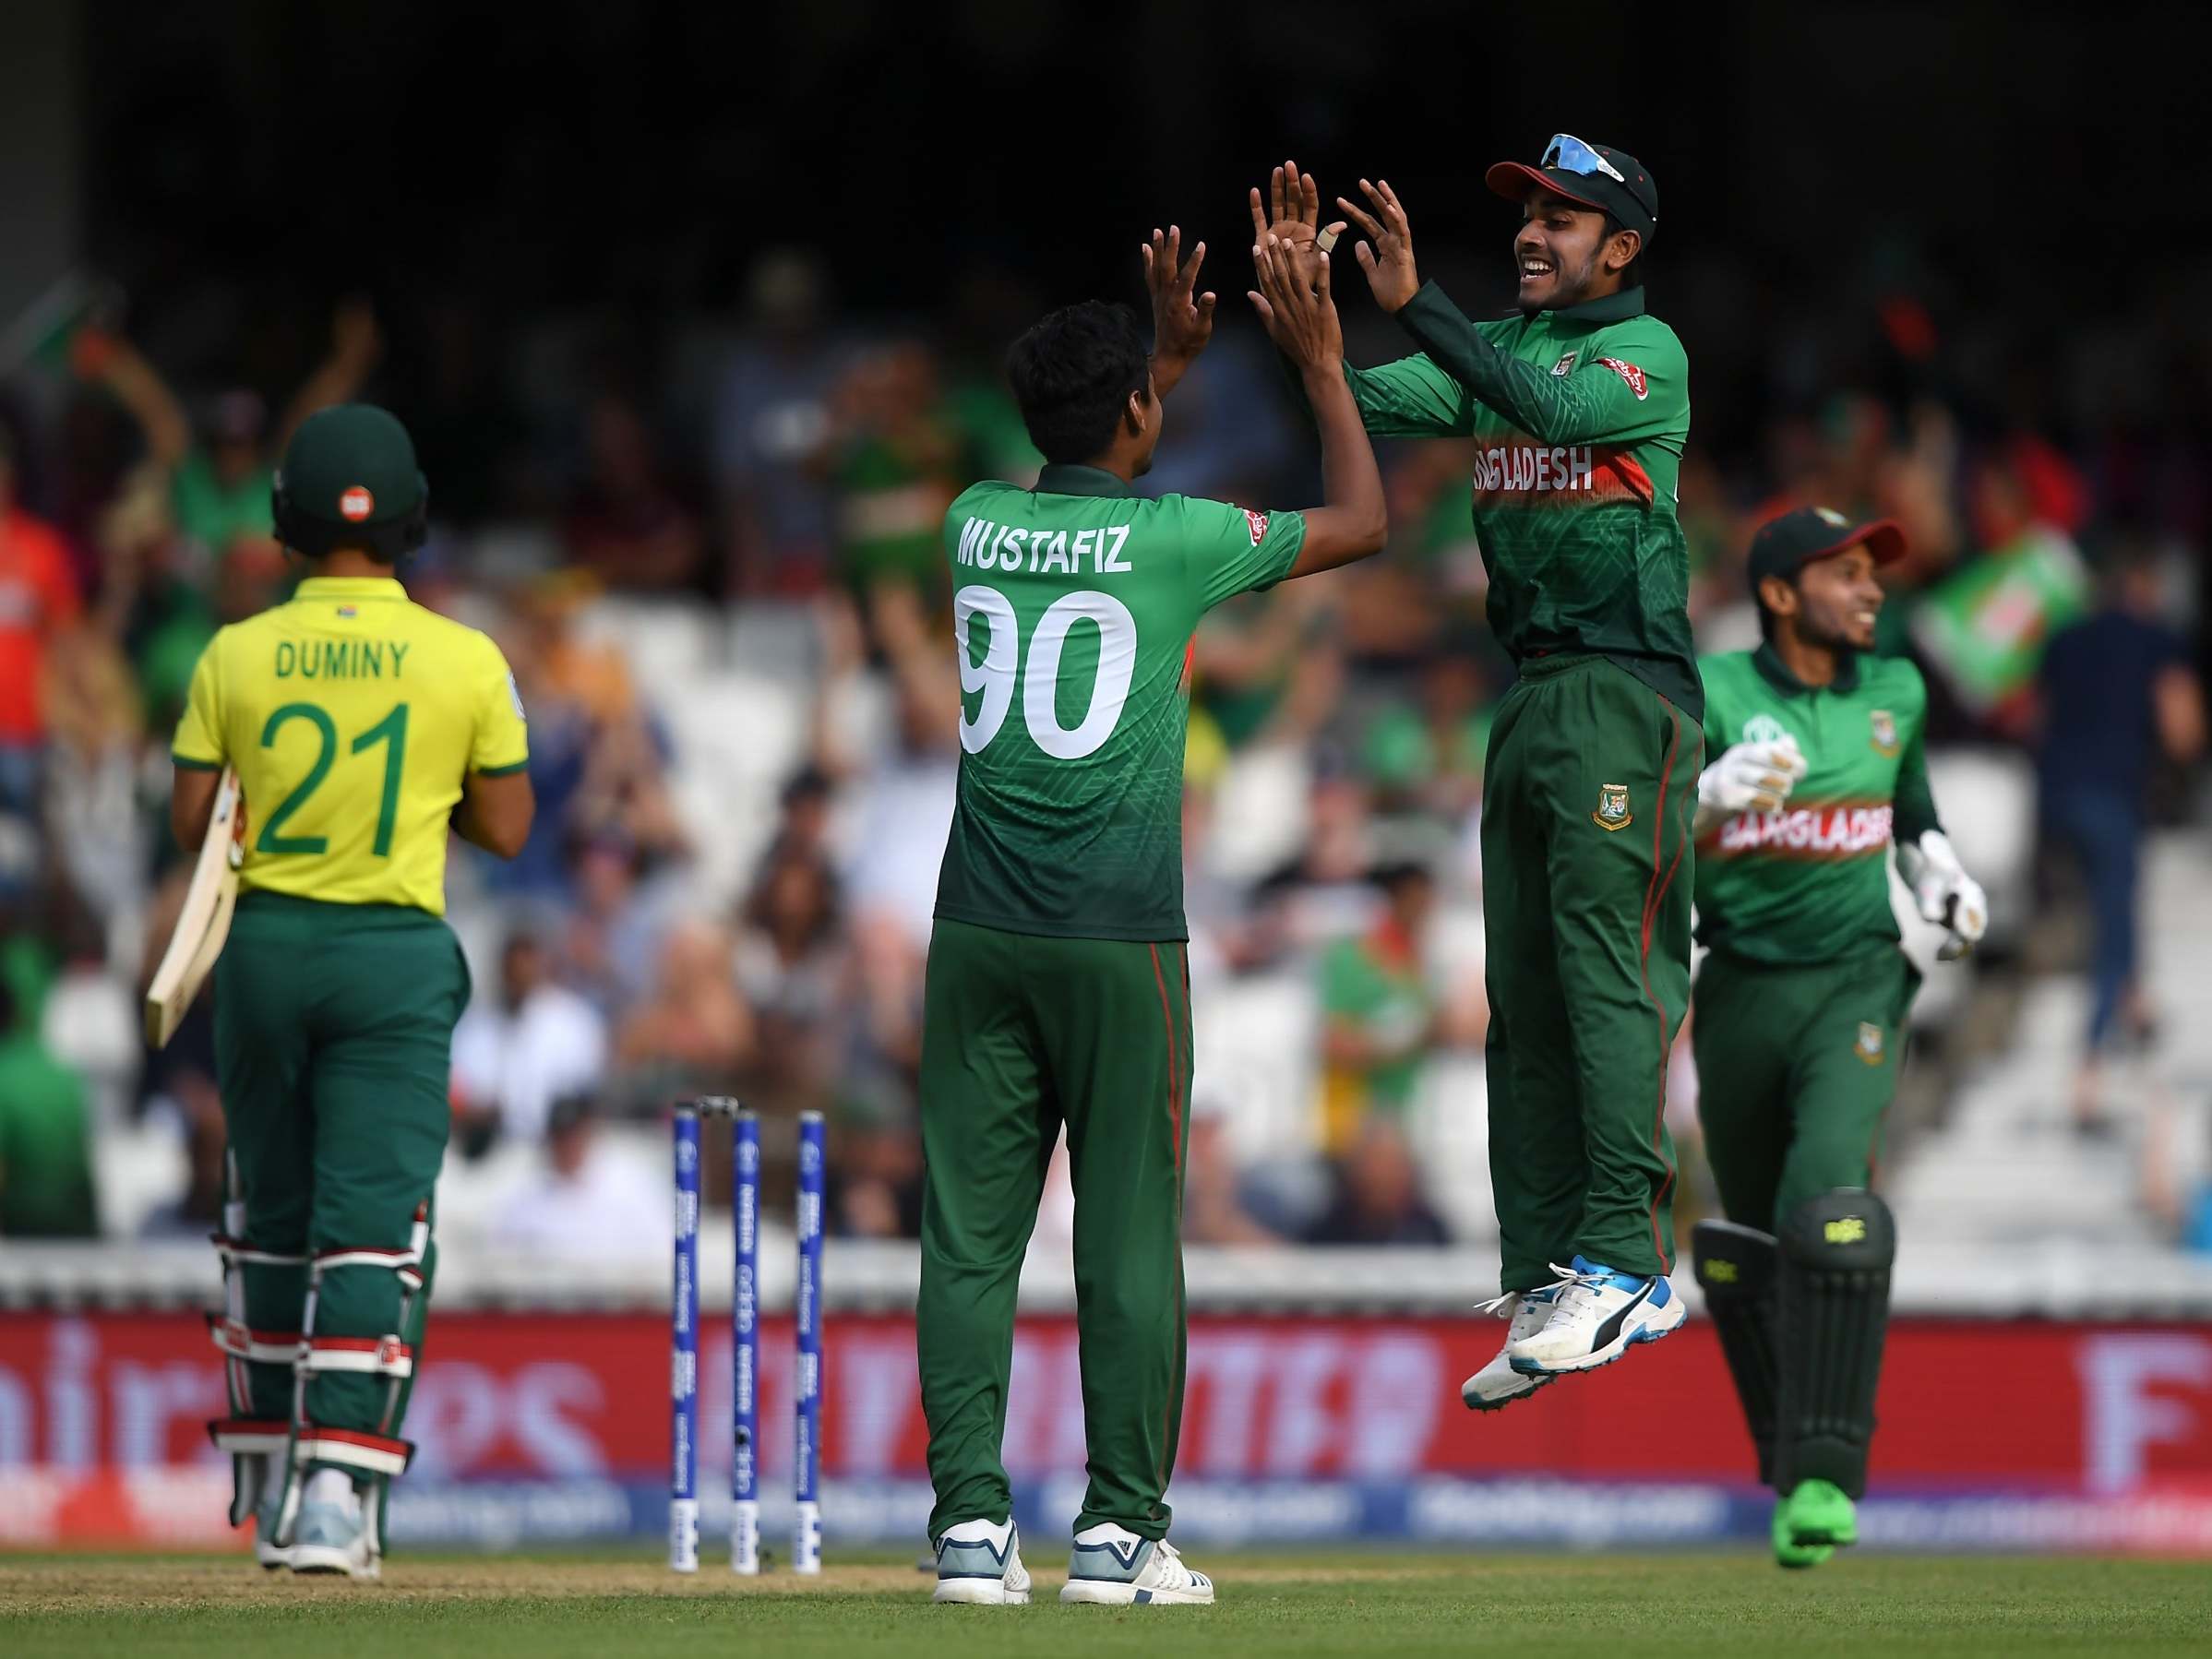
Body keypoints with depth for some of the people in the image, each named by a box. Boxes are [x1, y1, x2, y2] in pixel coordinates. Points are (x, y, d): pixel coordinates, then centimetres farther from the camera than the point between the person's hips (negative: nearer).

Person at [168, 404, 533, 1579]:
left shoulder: (235, 658, -3)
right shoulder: (466, 663, -6)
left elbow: (189, 824, 0)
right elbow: (506, 829, 0)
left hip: (265, 946, 2)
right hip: (395, 955, -2)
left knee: (270, 1218, 17)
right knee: (373, 1225, -3)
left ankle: (268, 1481, 26)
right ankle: (335, 1493, -14)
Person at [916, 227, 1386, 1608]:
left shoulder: (978, 524, 6)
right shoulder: (1173, 539, -7)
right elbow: (1362, 523, 8)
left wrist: (1172, 356, 36)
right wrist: (1322, 365, 16)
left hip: (980, 935, 4)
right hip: (1118, 931, -4)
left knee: (971, 1231, 3)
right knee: (1129, 1230, 1)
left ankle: (971, 1520, -1)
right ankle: (1121, 1528, 0)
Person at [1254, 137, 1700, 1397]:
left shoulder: (1649, 350, -5)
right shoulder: (1498, 347, 17)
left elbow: (1554, 409, -24)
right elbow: (1366, 404, 6)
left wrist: (1414, 302, -32)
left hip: (1626, 691, -8)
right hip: (1528, 696, 8)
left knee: (1610, 972, -14)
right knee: (1526, 1001, 5)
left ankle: (1626, 1263, -18)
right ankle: (1545, 1290, 7)